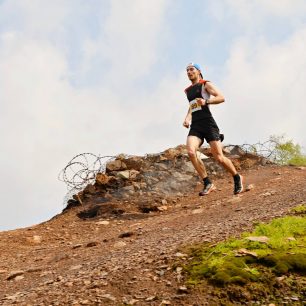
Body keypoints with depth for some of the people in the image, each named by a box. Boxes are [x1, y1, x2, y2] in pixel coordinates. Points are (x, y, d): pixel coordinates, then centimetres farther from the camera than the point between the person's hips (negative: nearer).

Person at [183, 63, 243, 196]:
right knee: (191, 152, -23)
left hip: (208, 124, -5)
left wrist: (206, 101, -25)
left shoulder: (206, 85, 3)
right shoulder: (188, 90, 22)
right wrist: (187, 118, 18)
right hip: (195, 126, 5)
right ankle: (208, 183, -15)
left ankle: (237, 178, 19)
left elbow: (221, 98, -9)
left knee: (219, 157, -8)